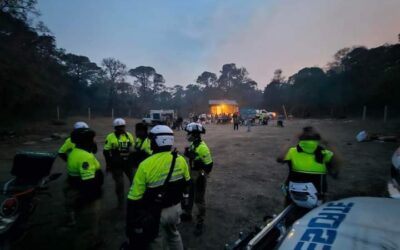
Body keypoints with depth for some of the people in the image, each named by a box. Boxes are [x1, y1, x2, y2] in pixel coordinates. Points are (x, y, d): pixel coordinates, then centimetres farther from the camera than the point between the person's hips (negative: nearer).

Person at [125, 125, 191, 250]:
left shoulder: (146, 165, -23)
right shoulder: (180, 160, -9)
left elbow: (135, 197, -18)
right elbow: (186, 182, 7)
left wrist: (131, 223, -6)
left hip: (156, 213, -4)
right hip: (176, 208, 4)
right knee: (173, 233, 32)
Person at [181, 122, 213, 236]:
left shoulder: (202, 147, -27)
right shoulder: (193, 144, 2)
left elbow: (209, 165, -24)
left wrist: (202, 177, -19)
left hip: (199, 177, -9)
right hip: (191, 175, 9)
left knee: (199, 200, 7)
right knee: (188, 196, 25)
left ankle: (200, 223, 24)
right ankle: (187, 214, 47)